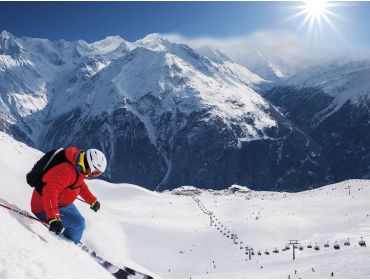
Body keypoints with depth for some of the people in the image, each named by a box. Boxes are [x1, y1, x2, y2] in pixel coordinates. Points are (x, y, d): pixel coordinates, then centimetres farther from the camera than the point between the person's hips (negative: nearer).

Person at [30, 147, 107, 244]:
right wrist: (53, 218, -55)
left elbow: (81, 185, 18)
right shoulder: (67, 171, -34)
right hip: (44, 209, -10)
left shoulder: (77, 167, -3)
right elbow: (50, 192, -46)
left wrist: (93, 200, 24)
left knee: (79, 220, 27)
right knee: (78, 223, -22)